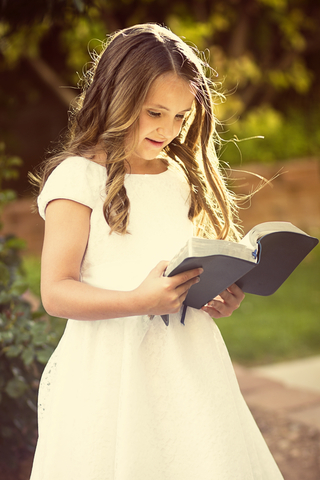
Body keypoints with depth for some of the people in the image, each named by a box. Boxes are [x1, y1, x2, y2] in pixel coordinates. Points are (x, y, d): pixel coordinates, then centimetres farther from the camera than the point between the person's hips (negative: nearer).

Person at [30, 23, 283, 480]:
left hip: (188, 362, 6)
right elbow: (56, 292, -12)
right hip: (111, 368, -5)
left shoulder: (183, 177, 14)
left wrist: (221, 294, 1)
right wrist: (141, 301, -27)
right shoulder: (77, 177, -6)